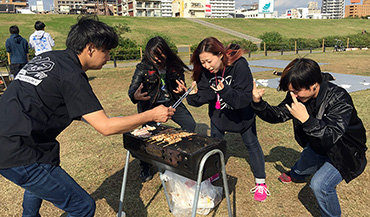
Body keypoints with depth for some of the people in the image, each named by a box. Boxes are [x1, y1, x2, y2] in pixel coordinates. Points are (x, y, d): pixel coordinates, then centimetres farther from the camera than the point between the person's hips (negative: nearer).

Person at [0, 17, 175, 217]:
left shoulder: (46, 57, 9)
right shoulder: (72, 75, -17)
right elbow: (106, 127, -22)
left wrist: (81, 115, 19)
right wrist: (152, 115, -13)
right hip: (19, 156, -10)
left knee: (39, 181, 39)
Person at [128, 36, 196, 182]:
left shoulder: (175, 66, -9)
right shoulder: (143, 68, -17)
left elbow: (181, 87, 2)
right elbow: (132, 89, -24)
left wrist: (182, 90, -24)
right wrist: (135, 96, -49)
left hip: (171, 102, 3)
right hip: (150, 104, -3)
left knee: (190, 124, -8)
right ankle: (145, 168, 12)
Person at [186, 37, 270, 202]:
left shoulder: (239, 65, -34)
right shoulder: (205, 70, -20)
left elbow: (245, 97, -36)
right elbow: (204, 95, -19)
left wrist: (225, 91, -51)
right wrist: (193, 95, -40)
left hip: (242, 111, -4)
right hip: (219, 111, 4)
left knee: (251, 143, 6)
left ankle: (260, 182, 22)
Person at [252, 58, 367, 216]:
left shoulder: (339, 99, -35)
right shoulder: (297, 96, -16)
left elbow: (330, 138, -42)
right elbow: (278, 115, -10)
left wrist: (306, 119, -55)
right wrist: (258, 103, -27)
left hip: (344, 153, -6)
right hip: (317, 146, 7)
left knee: (319, 184, -24)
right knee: (300, 170, 27)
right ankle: (295, 176, 65)